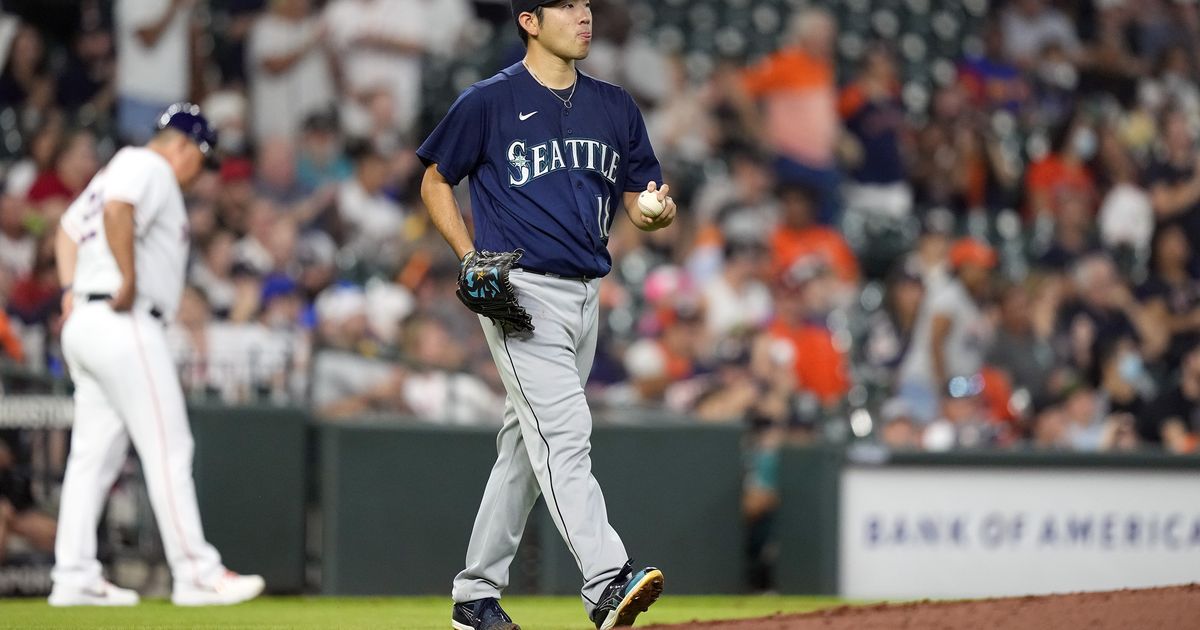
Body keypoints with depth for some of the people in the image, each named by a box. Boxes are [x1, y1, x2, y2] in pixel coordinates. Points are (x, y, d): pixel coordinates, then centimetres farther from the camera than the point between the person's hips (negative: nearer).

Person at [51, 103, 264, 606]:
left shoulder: (116, 170, 24)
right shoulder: (150, 169, -7)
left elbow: (68, 230, 32)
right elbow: (117, 211, -26)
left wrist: (71, 291, 20)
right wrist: (129, 281, -23)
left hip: (84, 322, 10)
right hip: (125, 325, -10)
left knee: (94, 454, 8)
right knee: (168, 449, -9)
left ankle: (74, 577, 6)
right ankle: (196, 573, -10)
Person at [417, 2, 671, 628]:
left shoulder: (614, 106, 13)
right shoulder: (488, 102, -3)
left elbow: (638, 199, 14)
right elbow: (435, 182, 4)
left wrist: (657, 211, -11)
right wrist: (472, 259, -9)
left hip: (586, 295, 7)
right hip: (521, 290, -7)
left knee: (527, 446, 12)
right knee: (563, 432, -19)